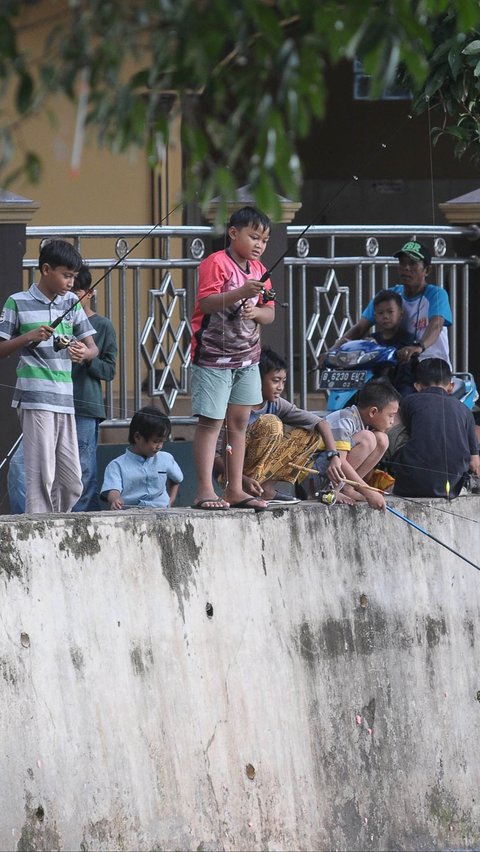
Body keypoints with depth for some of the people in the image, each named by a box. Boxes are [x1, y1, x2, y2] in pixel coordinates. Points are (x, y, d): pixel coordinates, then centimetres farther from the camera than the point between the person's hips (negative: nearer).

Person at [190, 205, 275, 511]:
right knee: (211, 421, -7)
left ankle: (236, 489, 13)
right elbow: (205, 303, -24)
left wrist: (256, 311, -11)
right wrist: (240, 293, -35)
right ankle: (205, 490, -8)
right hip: (214, 356, -7)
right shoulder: (216, 263, -11)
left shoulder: (259, 269, 12)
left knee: (239, 421, 9)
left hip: (247, 357, 7)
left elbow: (270, 314, 12)